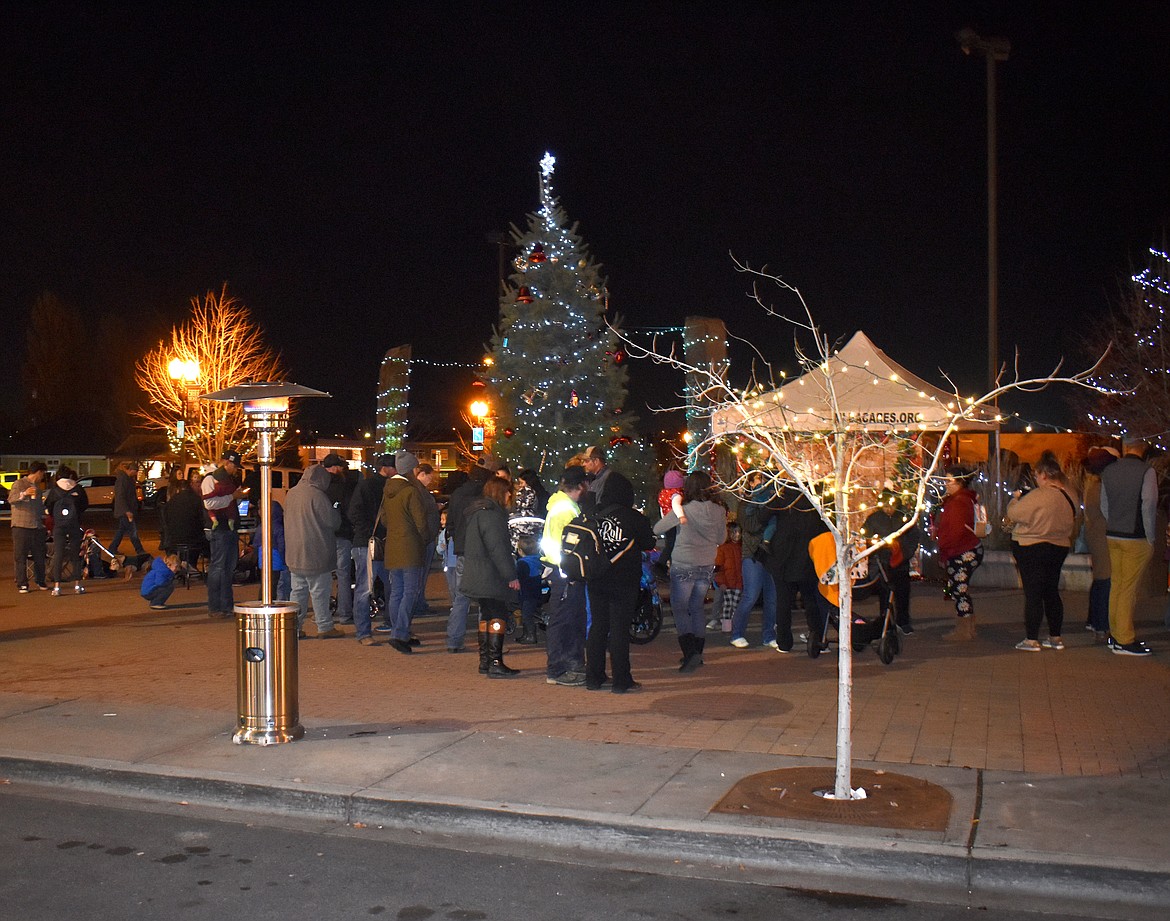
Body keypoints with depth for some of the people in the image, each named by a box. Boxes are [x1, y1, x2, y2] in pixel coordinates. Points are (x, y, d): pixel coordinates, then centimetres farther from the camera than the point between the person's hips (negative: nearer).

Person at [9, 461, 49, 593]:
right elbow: (11, 499, -16)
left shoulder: (38, 487, 19)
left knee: (39, 556, 8)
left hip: (37, 527, 6)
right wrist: (23, 494, -32)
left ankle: (40, 580, 21)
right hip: (21, 526, -6)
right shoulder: (19, 484, -2)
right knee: (20, 557, -4)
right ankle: (22, 584, -2)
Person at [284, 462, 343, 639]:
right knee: (320, 591, 1)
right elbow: (333, 521, -13)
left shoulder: (291, 494, 9)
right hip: (316, 554, -7)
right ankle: (325, 627, 7)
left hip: (294, 553, 7)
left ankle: (295, 627, 12)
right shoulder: (316, 495, -16)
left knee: (298, 591, 12)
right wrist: (336, 511, 9)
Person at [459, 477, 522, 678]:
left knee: (486, 616, 15)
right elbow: (498, 548, -20)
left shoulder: (477, 512, 18)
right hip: (490, 576, -10)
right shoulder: (491, 514, -15)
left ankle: (485, 662, 19)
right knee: (498, 616, -9)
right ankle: (495, 663, -11)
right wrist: (511, 575, -18)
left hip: (476, 576, 10)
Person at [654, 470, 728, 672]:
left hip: (683, 566, -5)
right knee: (697, 609, 19)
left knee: (680, 609, 3)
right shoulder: (718, 511, -5)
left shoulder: (683, 510, -16)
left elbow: (657, 529, -5)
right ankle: (697, 653, 24)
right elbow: (721, 539, 8)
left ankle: (691, 653, -11)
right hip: (707, 566, 5)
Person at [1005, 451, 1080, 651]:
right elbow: (1073, 525, 15)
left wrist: (1016, 498, 2)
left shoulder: (1038, 496, -23)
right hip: (1059, 547, 7)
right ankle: (1056, 638, 21)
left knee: (1033, 594, -1)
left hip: (1032, 549, -7)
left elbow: (1013, 513, -16)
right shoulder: (1071, 496, 3)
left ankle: (1031, 640, 2)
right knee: (1052, 592, 16)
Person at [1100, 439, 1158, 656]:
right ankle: (1124, 641, 1)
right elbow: (1148, 506, -13)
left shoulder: (1108, 471, 7)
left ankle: (1115, 634, 21)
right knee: (1129, 588, -2)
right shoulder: (1146, 471, -11)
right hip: (1136, 538, -6)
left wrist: (1114, 526, 17)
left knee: (1116, 585, 14)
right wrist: (1150, 538, -6)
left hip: (1112, 535, 6)